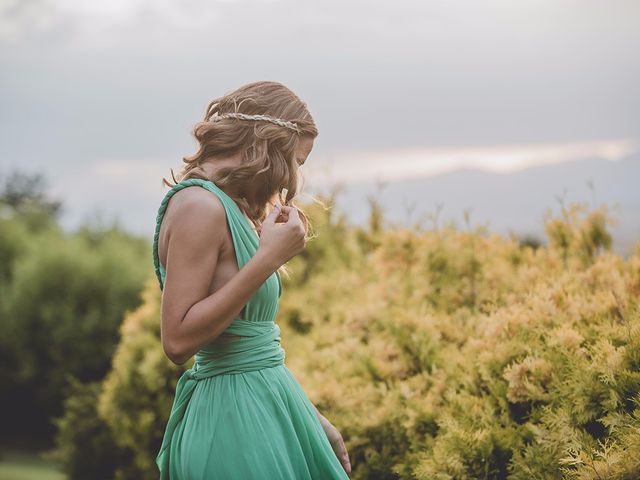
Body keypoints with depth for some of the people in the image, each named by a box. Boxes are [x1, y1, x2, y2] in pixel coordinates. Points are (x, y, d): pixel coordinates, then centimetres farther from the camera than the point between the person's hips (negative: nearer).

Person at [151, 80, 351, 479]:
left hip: (268, 406, 9)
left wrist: (311, 416, 15)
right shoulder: (200, 204, -15)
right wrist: (269, 258, -20)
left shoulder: (232, 208, 13)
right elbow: (178, 341, -21)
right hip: (234, 413, -9)